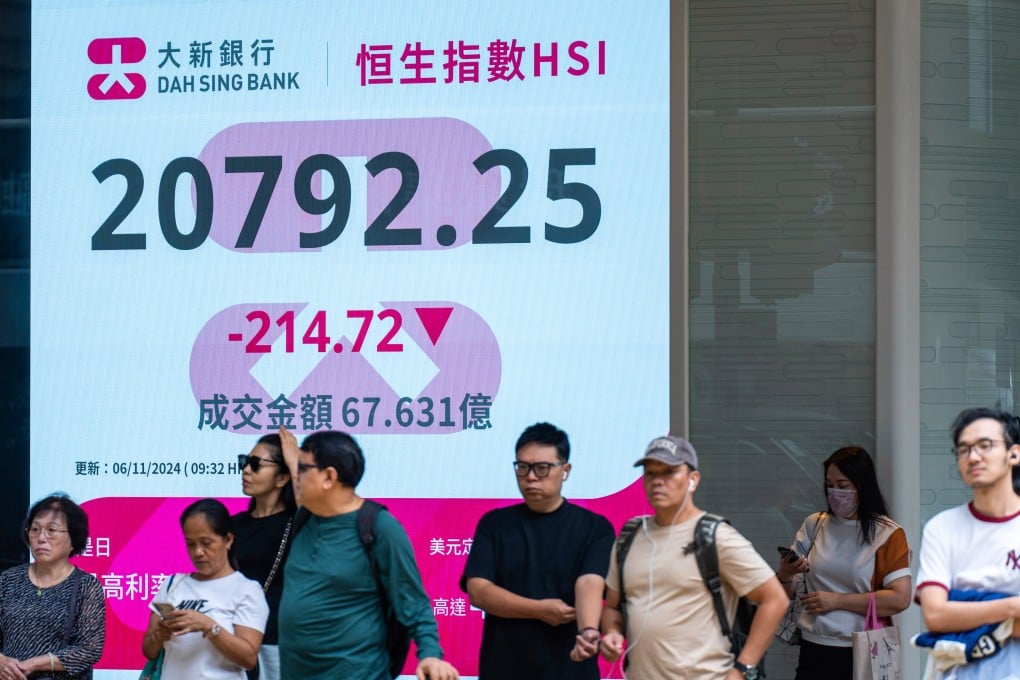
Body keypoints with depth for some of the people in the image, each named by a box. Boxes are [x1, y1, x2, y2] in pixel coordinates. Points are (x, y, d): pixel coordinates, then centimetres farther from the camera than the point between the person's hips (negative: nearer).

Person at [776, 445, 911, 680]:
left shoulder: (888, 534, -4)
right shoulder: (814, 525, 8)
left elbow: (900, 599, -14)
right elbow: (787, 593, 11)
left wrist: (836, 600, -13)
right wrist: (784, 575, -13)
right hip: (814, 652, 3)